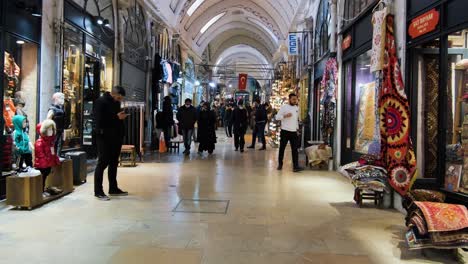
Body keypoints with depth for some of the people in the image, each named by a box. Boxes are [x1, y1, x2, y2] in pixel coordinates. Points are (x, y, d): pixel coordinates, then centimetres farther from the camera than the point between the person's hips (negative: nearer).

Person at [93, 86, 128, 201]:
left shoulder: (116, 102, 14)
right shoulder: (101, 102, -11)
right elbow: (99, 121, -20)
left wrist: (122, 117, 1)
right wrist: (117, 117, -21)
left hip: (115, 137, 8)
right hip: (104, 138, -8)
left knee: (114, 163, 13)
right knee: (102, 163, -3)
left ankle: (113, 188, 22)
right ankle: (98, 191, 5)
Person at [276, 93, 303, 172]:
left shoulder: (297, 108, 12)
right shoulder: (284, 107, -4)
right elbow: (277, 117, -8)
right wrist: (285, 116, -21)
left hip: (294, 132, 4)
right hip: (285, 131, -4)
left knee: (295, 149, -3)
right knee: (282, 148, 6)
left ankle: (296, 166, -5)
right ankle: (280, 164, 21)